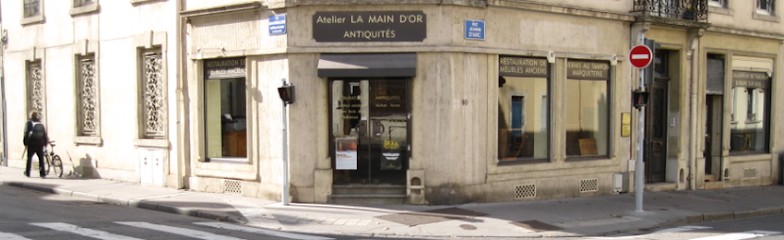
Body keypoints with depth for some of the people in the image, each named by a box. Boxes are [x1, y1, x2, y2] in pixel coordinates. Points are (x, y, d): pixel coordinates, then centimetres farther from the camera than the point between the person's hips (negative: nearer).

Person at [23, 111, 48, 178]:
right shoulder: (41, 123, 10)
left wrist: (26, 143, -4)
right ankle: (43, 174, -3)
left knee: (29, 158, 11)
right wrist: (45, 143, 12)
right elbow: (45, 134, 9)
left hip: (32, 144, -2)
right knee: (41, 158, 4)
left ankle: (27, 173, 14)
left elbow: (26, 133, -7)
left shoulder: (29, 123, -2)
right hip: (40, 144, 2)